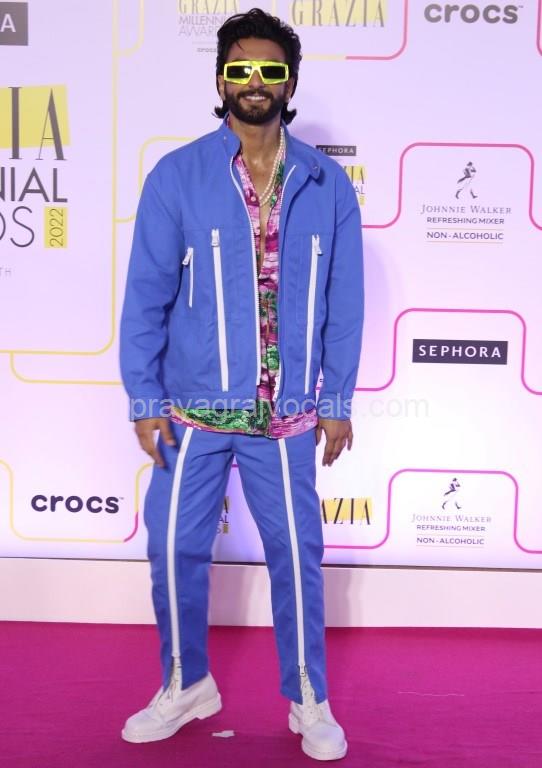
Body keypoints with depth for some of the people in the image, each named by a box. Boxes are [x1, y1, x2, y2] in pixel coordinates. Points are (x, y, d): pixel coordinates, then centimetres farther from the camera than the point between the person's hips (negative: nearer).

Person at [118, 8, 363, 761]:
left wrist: (338, 401, 3)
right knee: (175, 550, 10)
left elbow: (343, 302, 4)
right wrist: (144, 400, -5)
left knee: (297, 555, 9)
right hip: (193, 409, 0)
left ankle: (309, 700, 31)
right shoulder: (176, 176, -3)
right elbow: (146, 295, -2)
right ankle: (186, 686, 35)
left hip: (286, 415, 0)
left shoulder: (328, 185, 1)